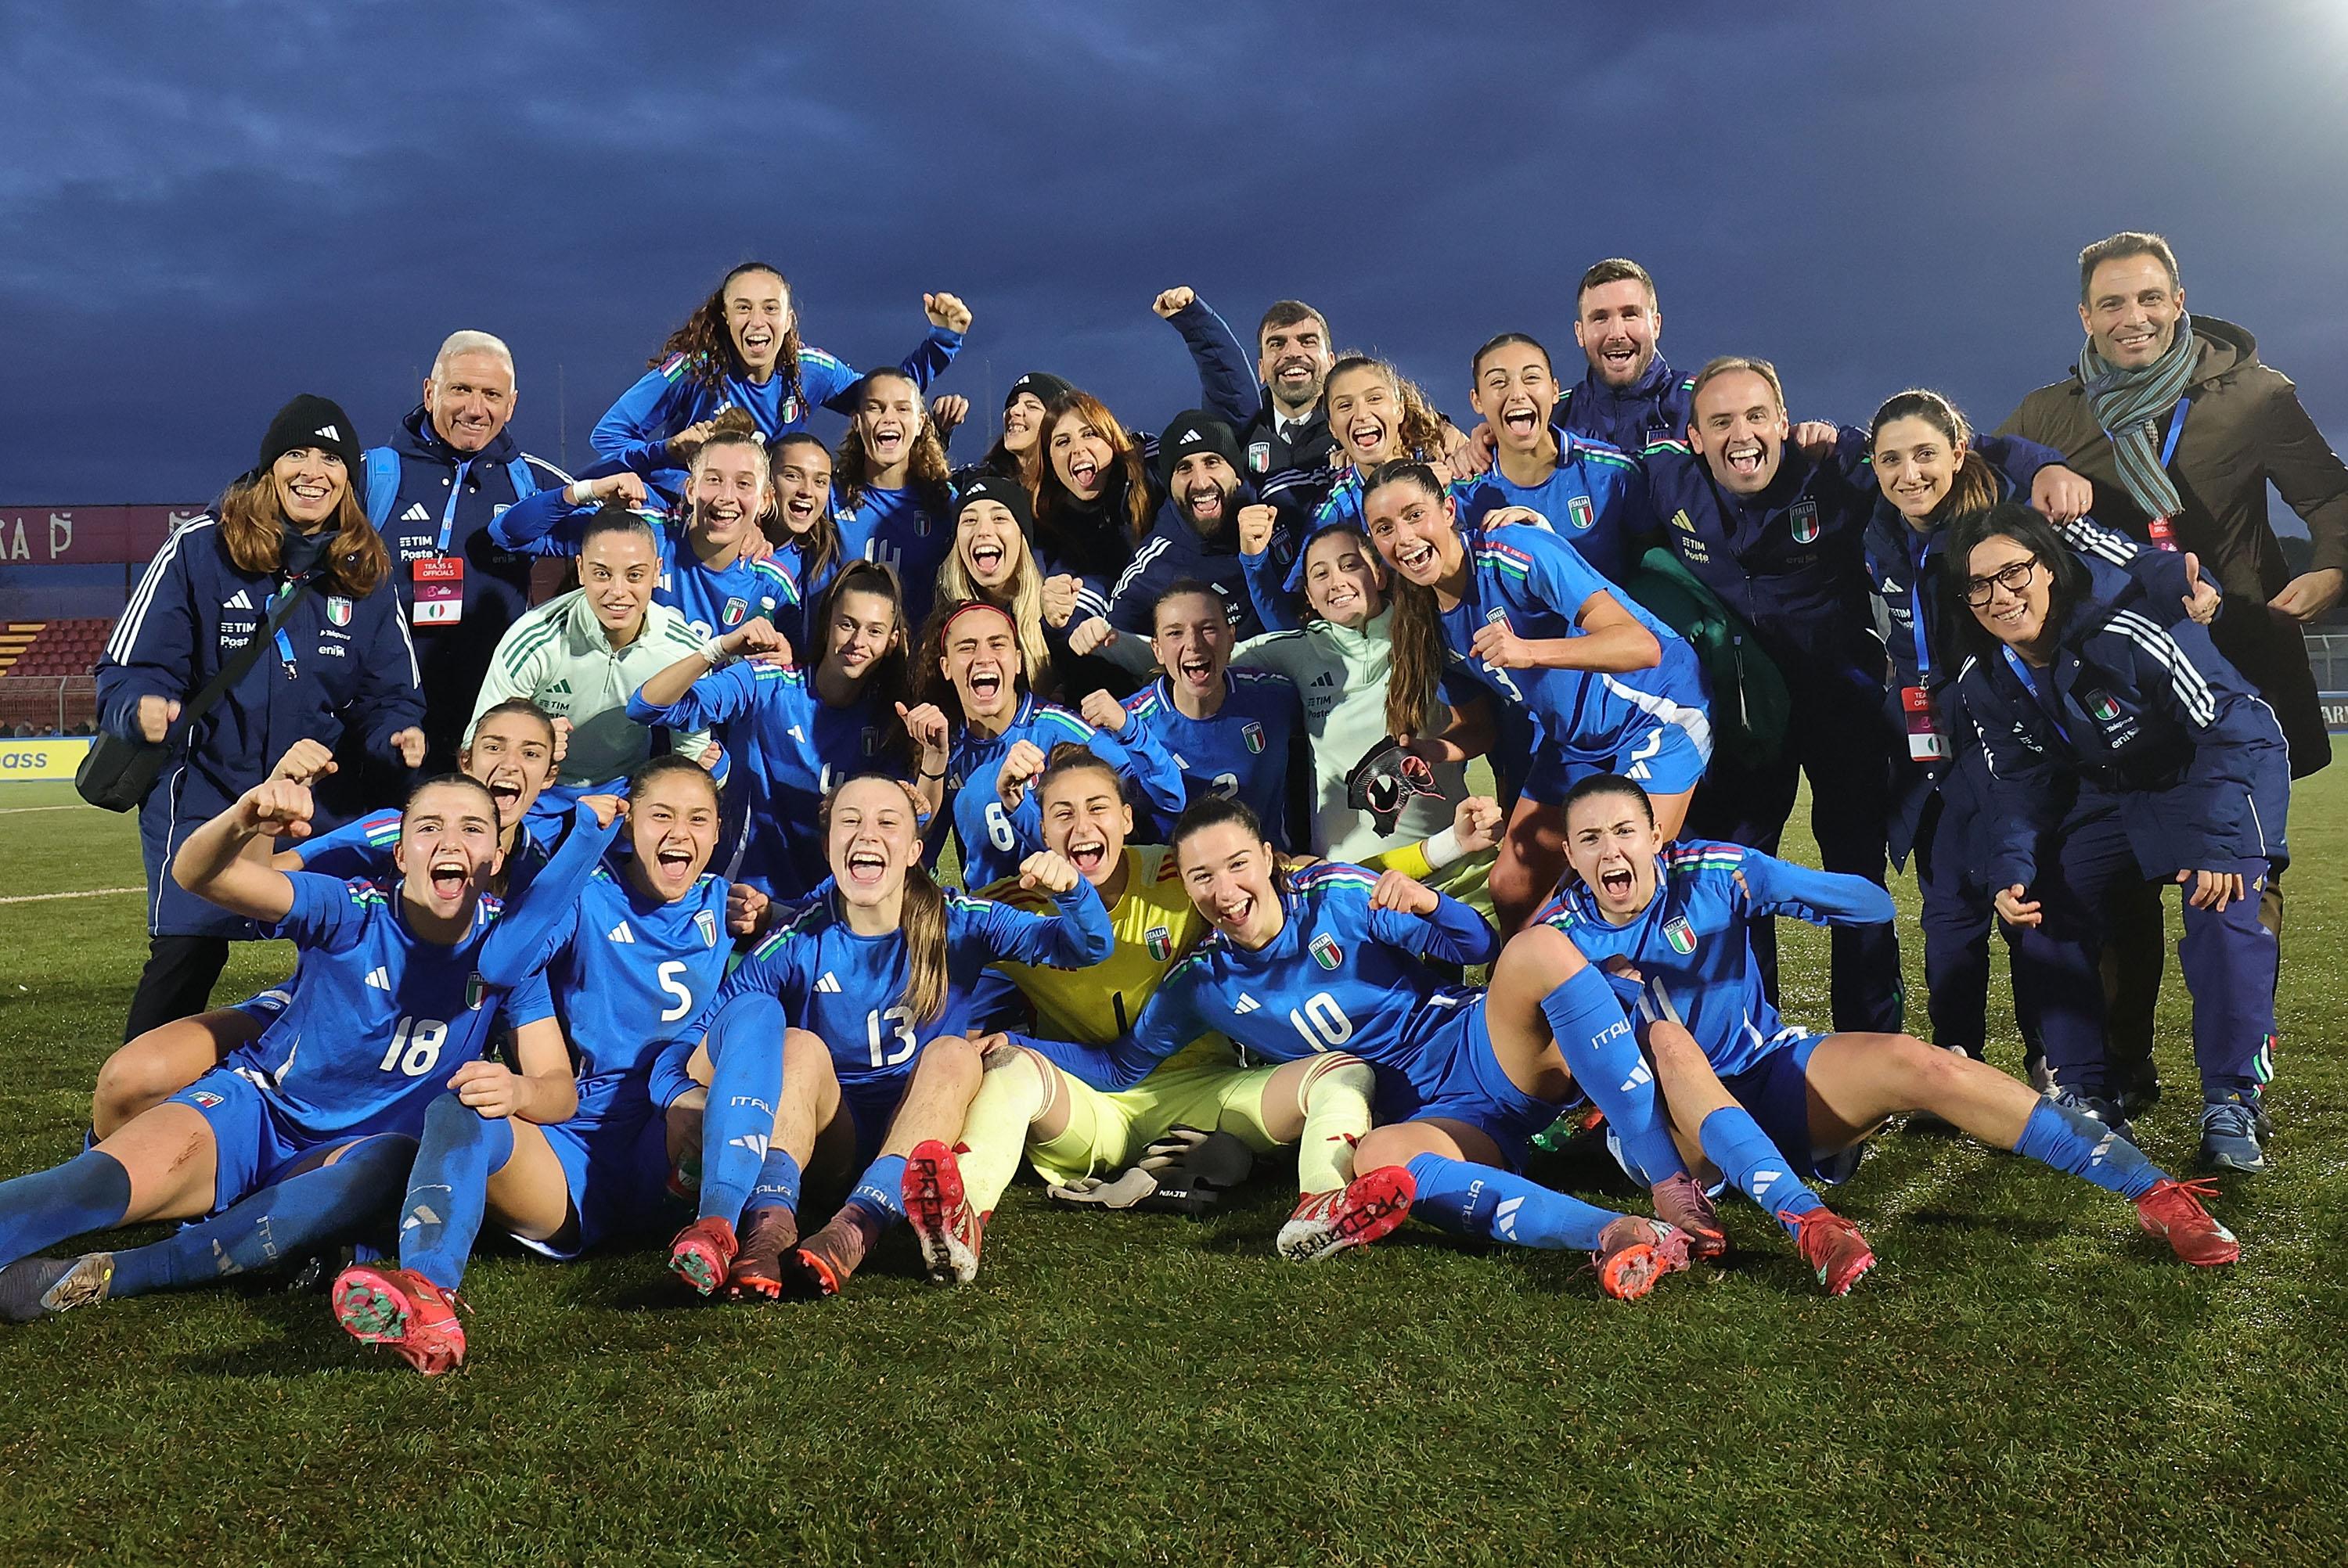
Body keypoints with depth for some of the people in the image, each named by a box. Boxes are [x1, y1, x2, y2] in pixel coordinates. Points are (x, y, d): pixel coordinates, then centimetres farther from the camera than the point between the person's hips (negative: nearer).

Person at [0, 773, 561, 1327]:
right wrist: (244, 822, -49)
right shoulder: (354, 912, -13)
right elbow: (195, 874, -25)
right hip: (257, 1103, 0)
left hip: (356, 1149, 1)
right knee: (105, 1180, -31)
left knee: (389, 1164, -37)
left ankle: (108, 1276, -37)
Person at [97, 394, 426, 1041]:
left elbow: (390, 691, 6)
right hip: (204, 787, -3)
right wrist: (142, 707, -29)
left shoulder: (366, 573, 3)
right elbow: (129, 668, -7)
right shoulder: (199, 548, -7)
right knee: (187, 952, -7)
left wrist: (398, 734, -16)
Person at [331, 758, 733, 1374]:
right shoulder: (590, 896, 7)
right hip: (577, 1155, -1)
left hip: (676, 1155, 2)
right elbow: (499, 964, -13)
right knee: (461, 1110, -35)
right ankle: (425, 1290, -64)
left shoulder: (723, 904, 16)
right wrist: (585, 838, -12)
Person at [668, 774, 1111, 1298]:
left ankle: (857, 1228, -46)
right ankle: (770, 1220, -48)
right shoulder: (801, 942, -4)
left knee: (953, 1054, -27)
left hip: (918, 1135, 0)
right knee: (800, 1046, -25)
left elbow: (1087, 948, -10)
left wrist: (1072, 890, -32)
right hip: (827, 1136, 0)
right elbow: (712, 1031, -5)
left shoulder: (959, 922, -3)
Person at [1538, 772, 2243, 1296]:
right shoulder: (1558, 932, -7)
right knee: (1662, 1038, -34)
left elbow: (1874, 905, -6)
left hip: (1771, 1076, 1)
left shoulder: (1711, 872, -5)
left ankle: (2153, 1192, -24)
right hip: (1664, 1123, -1)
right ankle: (1807, 1222, -48)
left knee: (1909, 1061, -24)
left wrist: (1777, 889, -26)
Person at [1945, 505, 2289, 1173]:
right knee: (2042, 910, -9)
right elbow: (2021, 787, -4)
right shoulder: (1983, 680, -13)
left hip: (2222, 771, -5)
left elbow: (2233, 730, -28)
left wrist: (2220, 841, -35)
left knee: (2224, 910, -26)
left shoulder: (2125, 632, -33)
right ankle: (2085, 1099, 2)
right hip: (2108, 791, 6)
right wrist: (2011, 873, -21)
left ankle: (2233, 1103, -14)